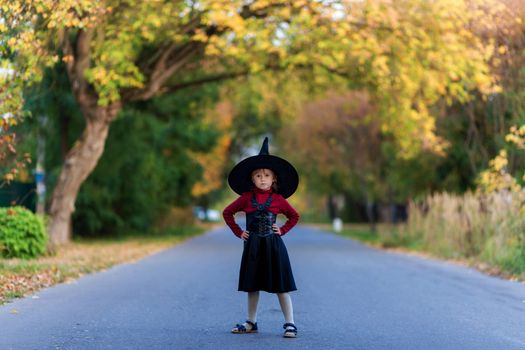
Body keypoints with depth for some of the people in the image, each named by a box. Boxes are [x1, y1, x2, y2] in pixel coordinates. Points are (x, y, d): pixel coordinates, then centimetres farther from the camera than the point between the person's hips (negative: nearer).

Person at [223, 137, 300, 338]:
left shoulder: (278, 199, -1)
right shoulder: (246, 198, 0)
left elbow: (294, 216, 12)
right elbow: (227, 213, 10)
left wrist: (282, 231, 0)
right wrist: (238, 232, 4)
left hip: (273, 245, -2)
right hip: (253, 246, 2)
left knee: (281, 286, -2)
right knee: (252, 286, 10)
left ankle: (290, 324, 1)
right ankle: (251, 323, 20)